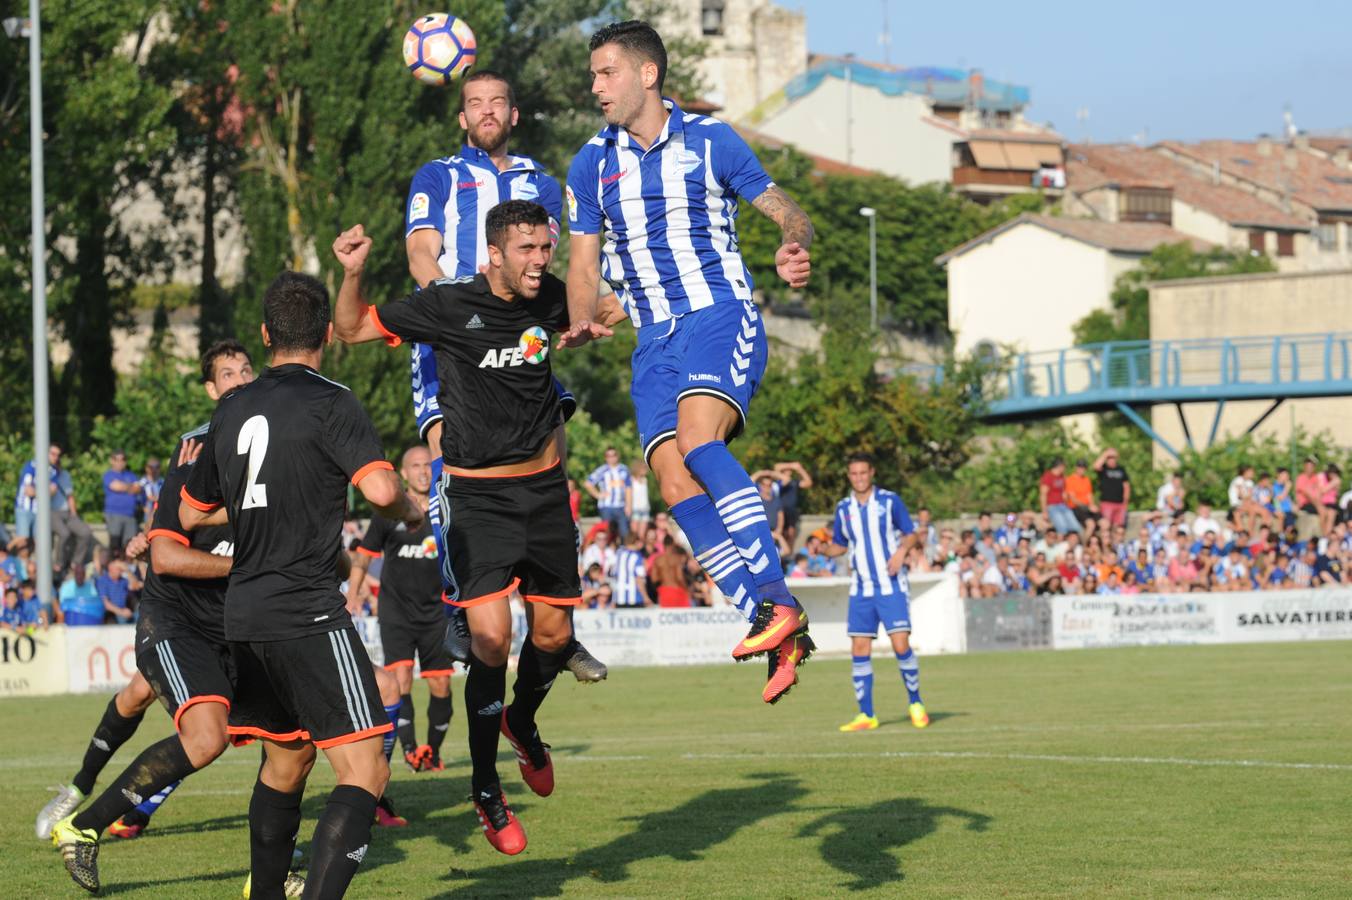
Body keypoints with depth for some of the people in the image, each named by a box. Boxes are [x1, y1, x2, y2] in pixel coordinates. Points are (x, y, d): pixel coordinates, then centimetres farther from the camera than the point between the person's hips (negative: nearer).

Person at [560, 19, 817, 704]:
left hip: (721, 315, -4)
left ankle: (777, 601, -29)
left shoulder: (710, 142, 1)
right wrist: (581, 323, -6)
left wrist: (793, 247, -18)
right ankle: (780, 635, -12)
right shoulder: (592, 164, 12)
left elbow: (782, 208, 6)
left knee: (697, 441, -30)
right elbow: (584, 263, 14)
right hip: (655, 339, 4)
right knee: (676, 485, -14)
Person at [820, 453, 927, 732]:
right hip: (861, 589, 4)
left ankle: (916, 704, 6)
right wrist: (824, 545, -7)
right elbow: (839, 546, 16)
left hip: (891, 586, -3)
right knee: (859, 651, -2)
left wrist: (901, 551, -17)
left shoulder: (889, 501, -2)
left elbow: (912, 534, 3)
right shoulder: (843, 508, 8)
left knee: (901, 645, -12)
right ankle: (866, 715, 5)